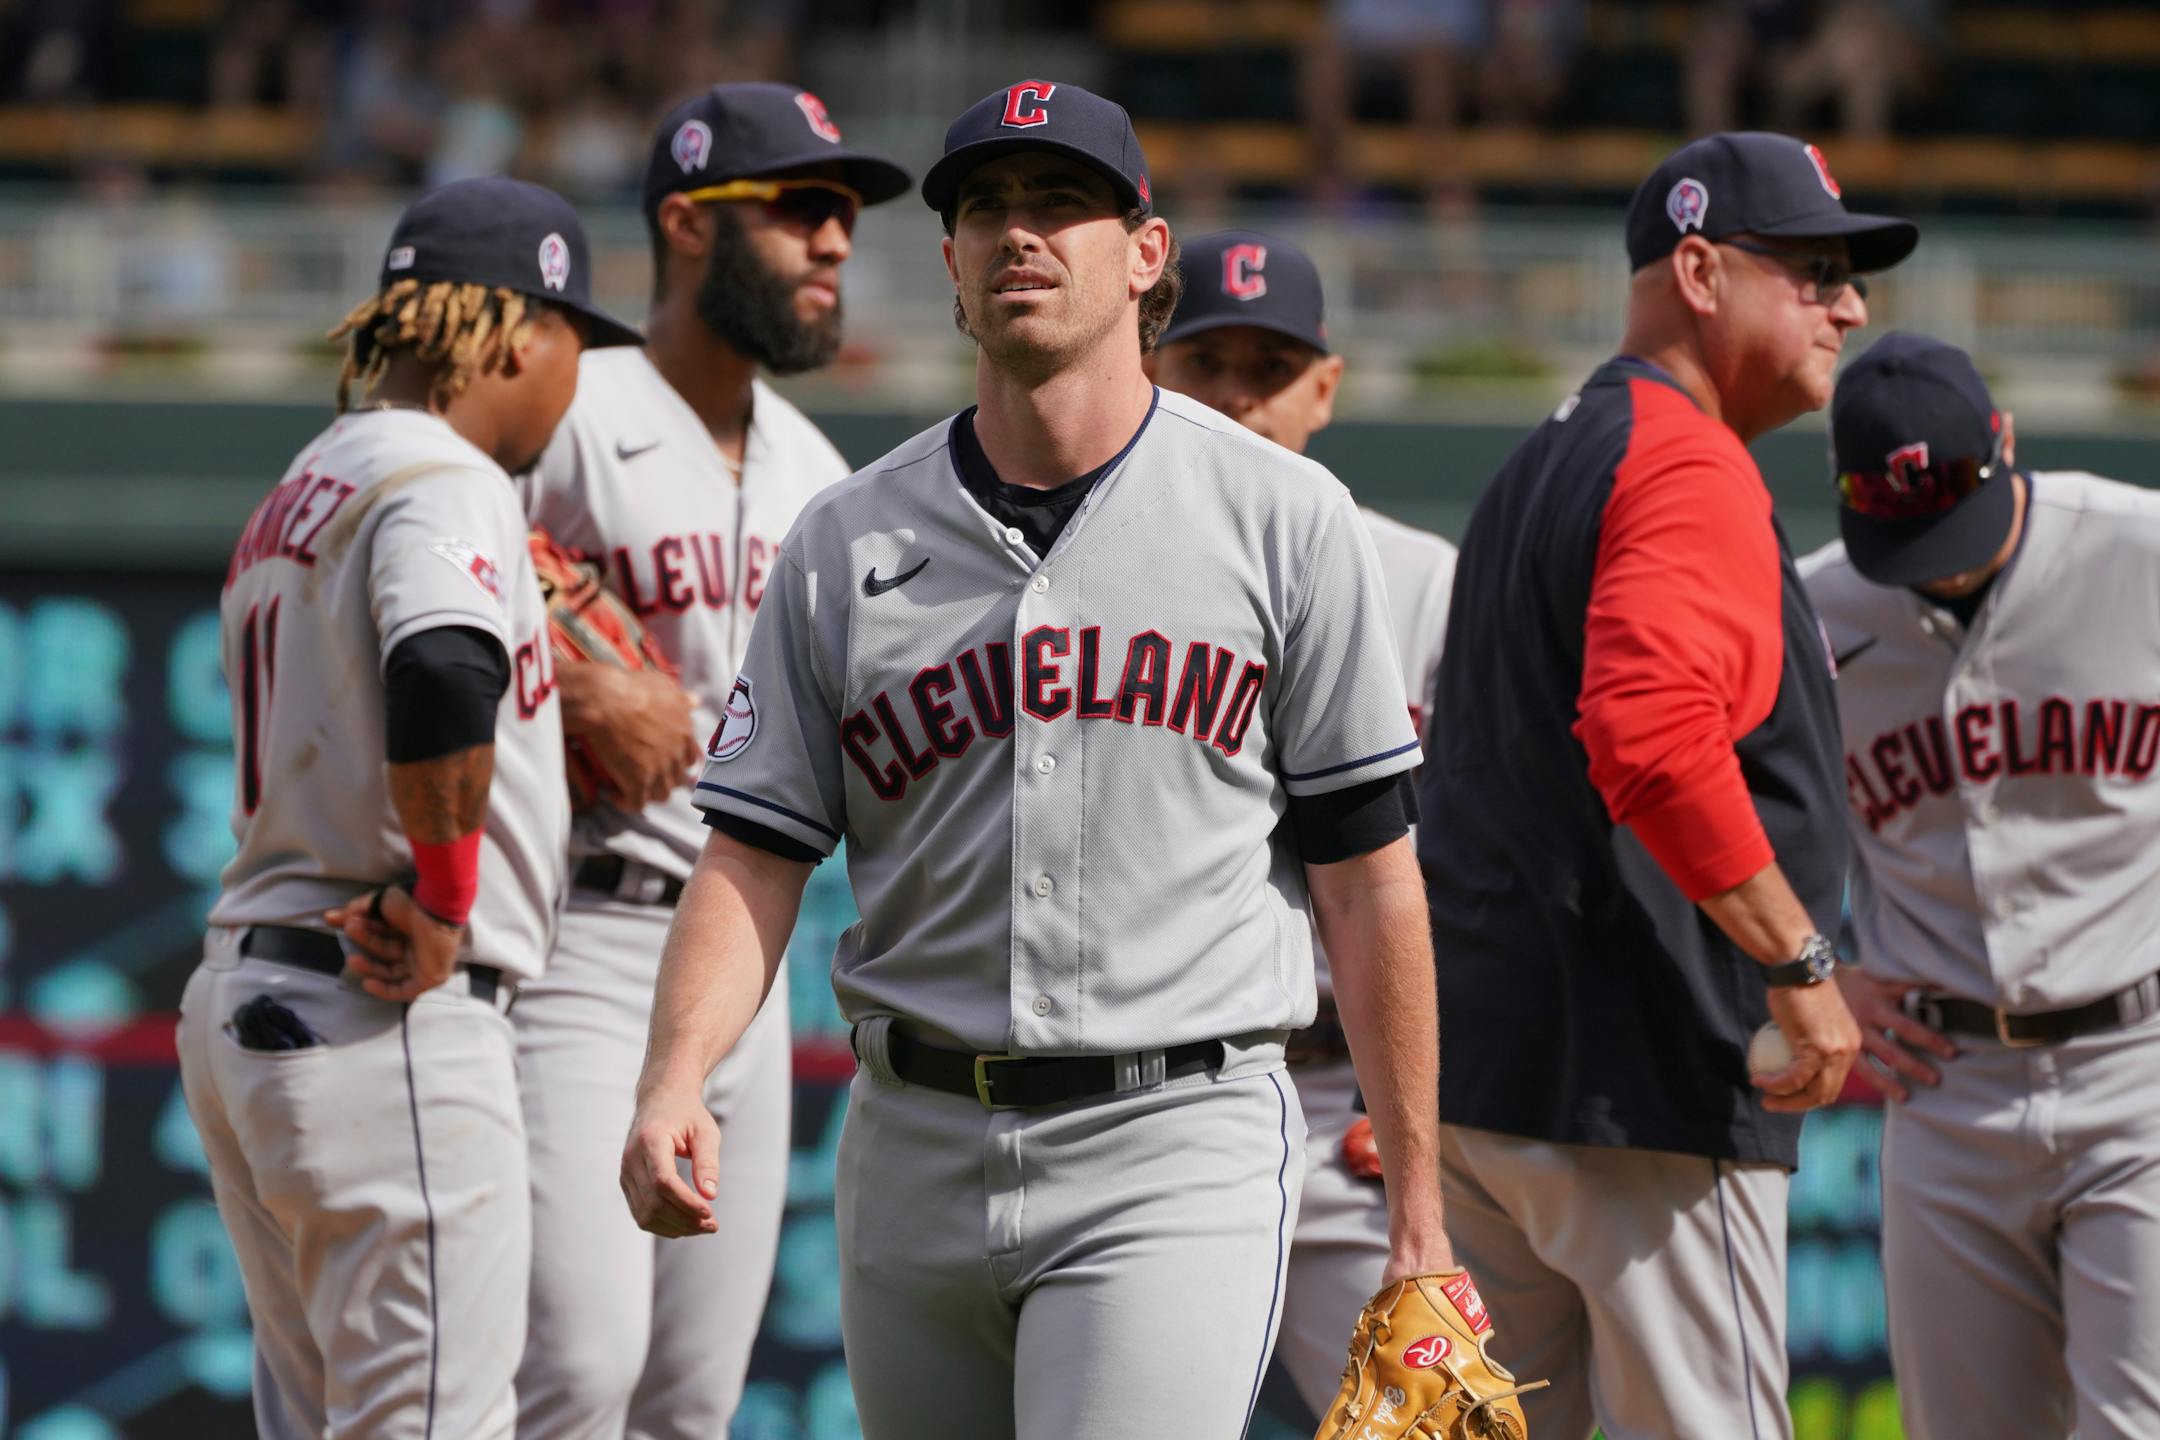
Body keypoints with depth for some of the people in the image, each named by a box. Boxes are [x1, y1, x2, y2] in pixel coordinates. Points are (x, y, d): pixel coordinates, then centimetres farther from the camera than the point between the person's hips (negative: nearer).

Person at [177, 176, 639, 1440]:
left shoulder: (295, 497, 20)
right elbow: (442, 678, -30)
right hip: (390, 1016, -10)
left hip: (237, 1001, 10)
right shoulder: (444, 481, -11)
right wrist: (442, 902, -19)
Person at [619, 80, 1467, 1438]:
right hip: (918, 1155, 4)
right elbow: (756, 858, 5)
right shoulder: (846, 543, 8)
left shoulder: (1286, 519, 1)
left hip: (1175, 1152, -4)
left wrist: (1418, 1213, 1)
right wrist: (675, 1083, -14)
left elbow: (1365, 871, 2)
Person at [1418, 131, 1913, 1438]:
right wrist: (1801, 964, -24)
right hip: (1643, 1084, -10)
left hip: (1481, 1066, 10)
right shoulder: (1694, 467, -12)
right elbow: (1650, 732, -29)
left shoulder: (1543, 465, 21)